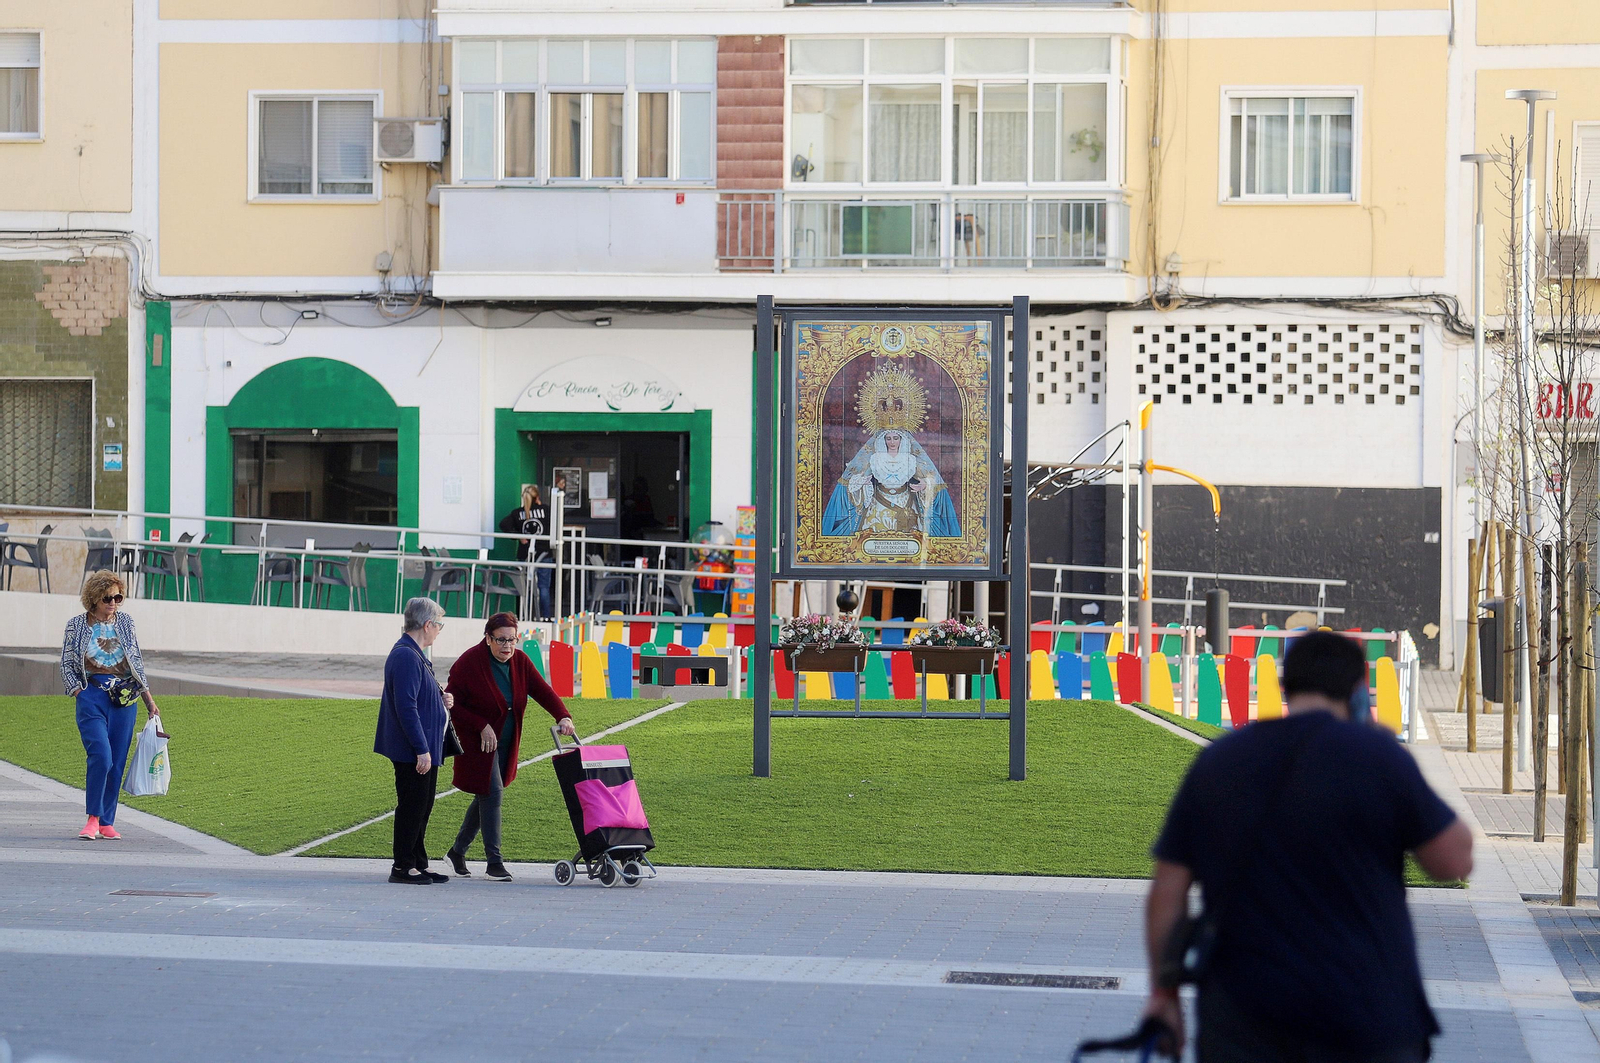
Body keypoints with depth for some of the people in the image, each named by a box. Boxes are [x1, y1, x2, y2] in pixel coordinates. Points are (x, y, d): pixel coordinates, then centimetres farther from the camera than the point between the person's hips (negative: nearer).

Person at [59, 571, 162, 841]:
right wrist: (78, 691, -5)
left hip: (124, 698, 3)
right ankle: (93, 818, -7)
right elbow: (66, 664, 7)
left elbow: (136, 662, 16)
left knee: (117, 762, 1)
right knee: (101, 756, -19)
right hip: (92, 697, -3)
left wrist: (149, 699, 14)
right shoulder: (77, 625, 2)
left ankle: (106, 823, 9)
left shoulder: (125, 622, 10)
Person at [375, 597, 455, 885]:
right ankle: (402, 867, 2)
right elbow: (406, 707, -23)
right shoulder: (406, 656, -18)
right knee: (411, 806, -4)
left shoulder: (414, 655, 15)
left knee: (421, 807, 14)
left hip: (423, 750, 11)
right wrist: (422, 749, -23)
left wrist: (440, 700, 9)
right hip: (413, 752, -11)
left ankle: (418, 864, 21)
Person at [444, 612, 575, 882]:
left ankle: (458, 851, 26)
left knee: (486, 796, 11)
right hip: (478, 744, -6)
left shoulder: (519, 661, 0)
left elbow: (541, 690, -4)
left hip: (506, 744, 6)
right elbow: (452, 705, -13)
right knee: (491, 794, -11)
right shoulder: (468, 663, -16)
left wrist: (562, 716, -21)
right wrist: (482, 726, -21)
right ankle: (494, 862, -7)